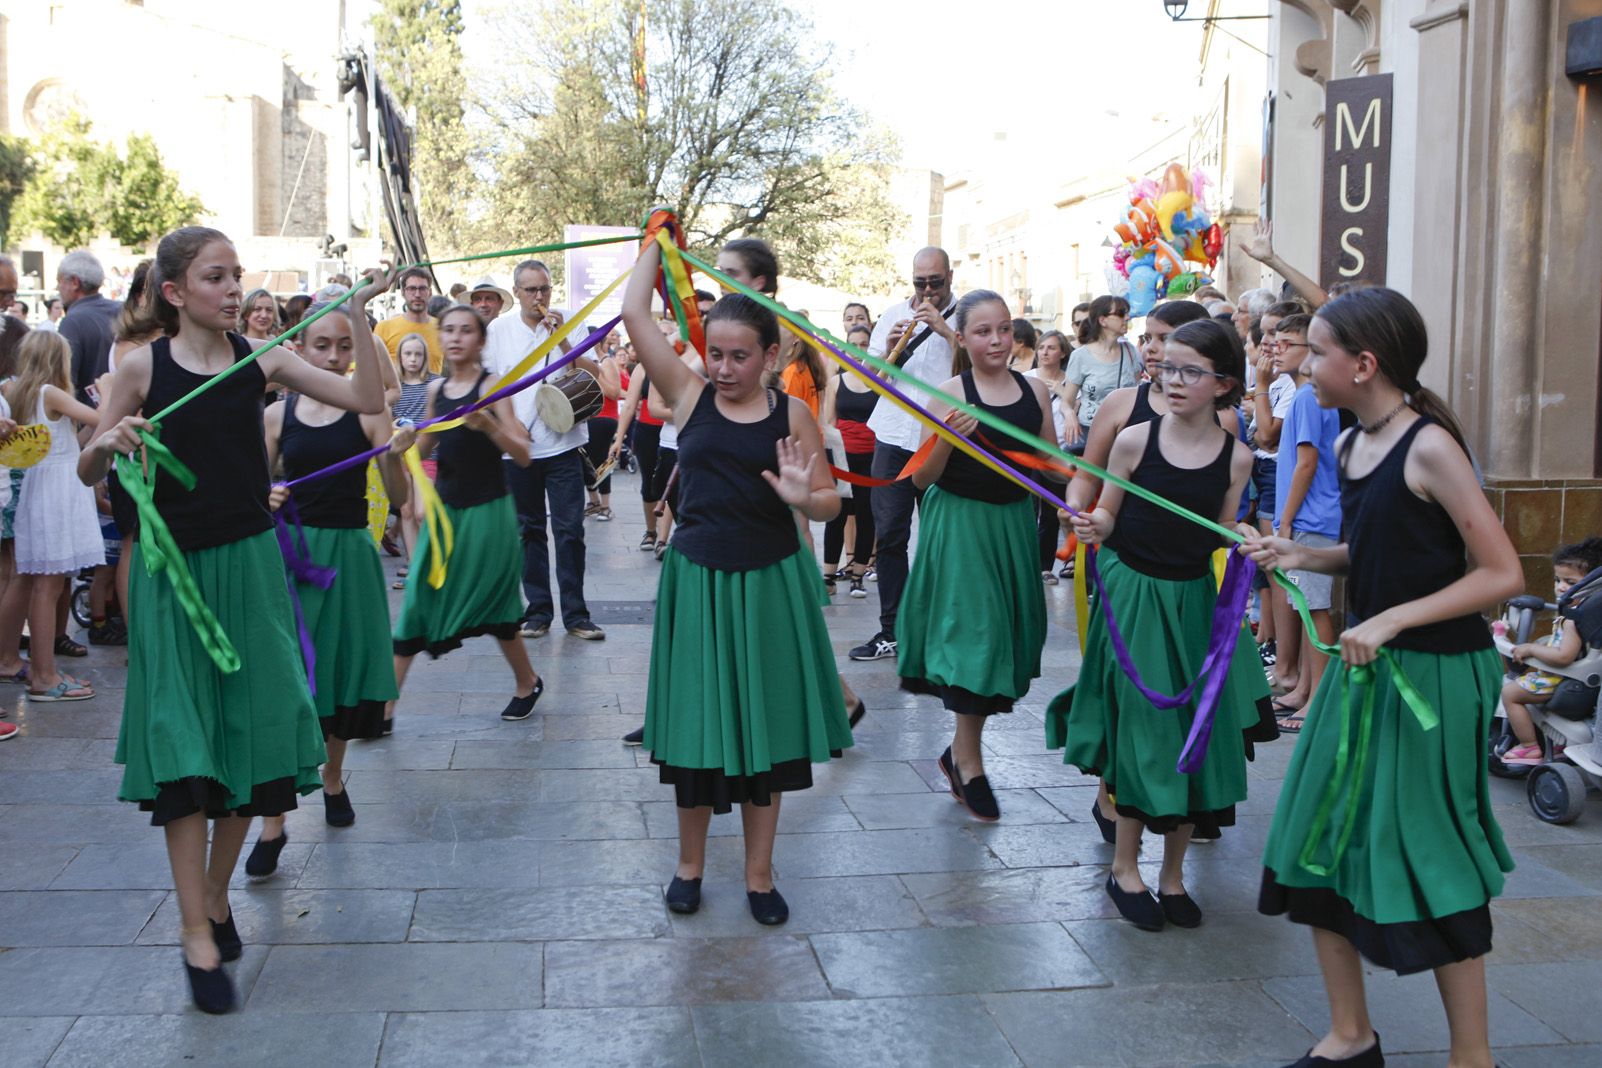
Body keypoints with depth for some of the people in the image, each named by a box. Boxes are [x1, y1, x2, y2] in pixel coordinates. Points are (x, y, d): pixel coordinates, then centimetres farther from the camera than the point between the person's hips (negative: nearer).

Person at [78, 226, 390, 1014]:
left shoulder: (261, 359, 1)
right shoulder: (142, 367, -4)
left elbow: (366, 400, -4)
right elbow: (89, 472, 2)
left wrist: (358, 320, -13)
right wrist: (107, 442, -19)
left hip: (250, 564, 3)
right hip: (174, 568, -3)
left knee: (252, 736, 8)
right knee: (183, 745, -4)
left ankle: (216, 897, 28)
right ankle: (198, 937, 1)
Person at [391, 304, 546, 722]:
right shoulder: (436, 389, 5)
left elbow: (523, 454, -16)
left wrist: (489, 425, -32)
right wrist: (406, 444, -2)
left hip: (486, 510, -5)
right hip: (444, 507, 5)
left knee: (491, 605, 6)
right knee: (418, 601, 0)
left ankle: (528, 683, 30)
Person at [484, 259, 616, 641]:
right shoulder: (499, 329, 5)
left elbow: (595, 373, -6)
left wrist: (561, 338, -16)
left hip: (563, 444, -1)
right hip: (517, 448, 2)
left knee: (570, 530, -3)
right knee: (530, 530, 8)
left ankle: (575, 613, 4)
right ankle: (538, 611, 16)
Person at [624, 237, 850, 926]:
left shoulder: (791, 414, -2)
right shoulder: (690, 396, -2)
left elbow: (830, 503, 1)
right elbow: (634, 314, -6)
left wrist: (804, 497, -21)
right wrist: (657, 243, 4)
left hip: (771, 583, 0)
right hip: (698, 578, 0)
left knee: (764, 722, 10)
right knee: (696, 718, 7)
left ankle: (759, 872, 25)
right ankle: (689, 862, 28)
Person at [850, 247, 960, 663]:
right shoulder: (894, 315, 11)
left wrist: (945, 329, -18)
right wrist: (889, 349, -10)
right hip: (895, 437, 3)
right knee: (889, 533, 1)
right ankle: (890, 631, 8)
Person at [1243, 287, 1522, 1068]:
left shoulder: (1429, 447, -18)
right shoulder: (1350, 447, 5)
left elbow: (1502, 573, -19)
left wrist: (1392, 620, -23)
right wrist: (1300, 556, 2)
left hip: (1433, 678, -8)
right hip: (1364, 669, 8)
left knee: (1430, 861, 0)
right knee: (1318, 841, 9)